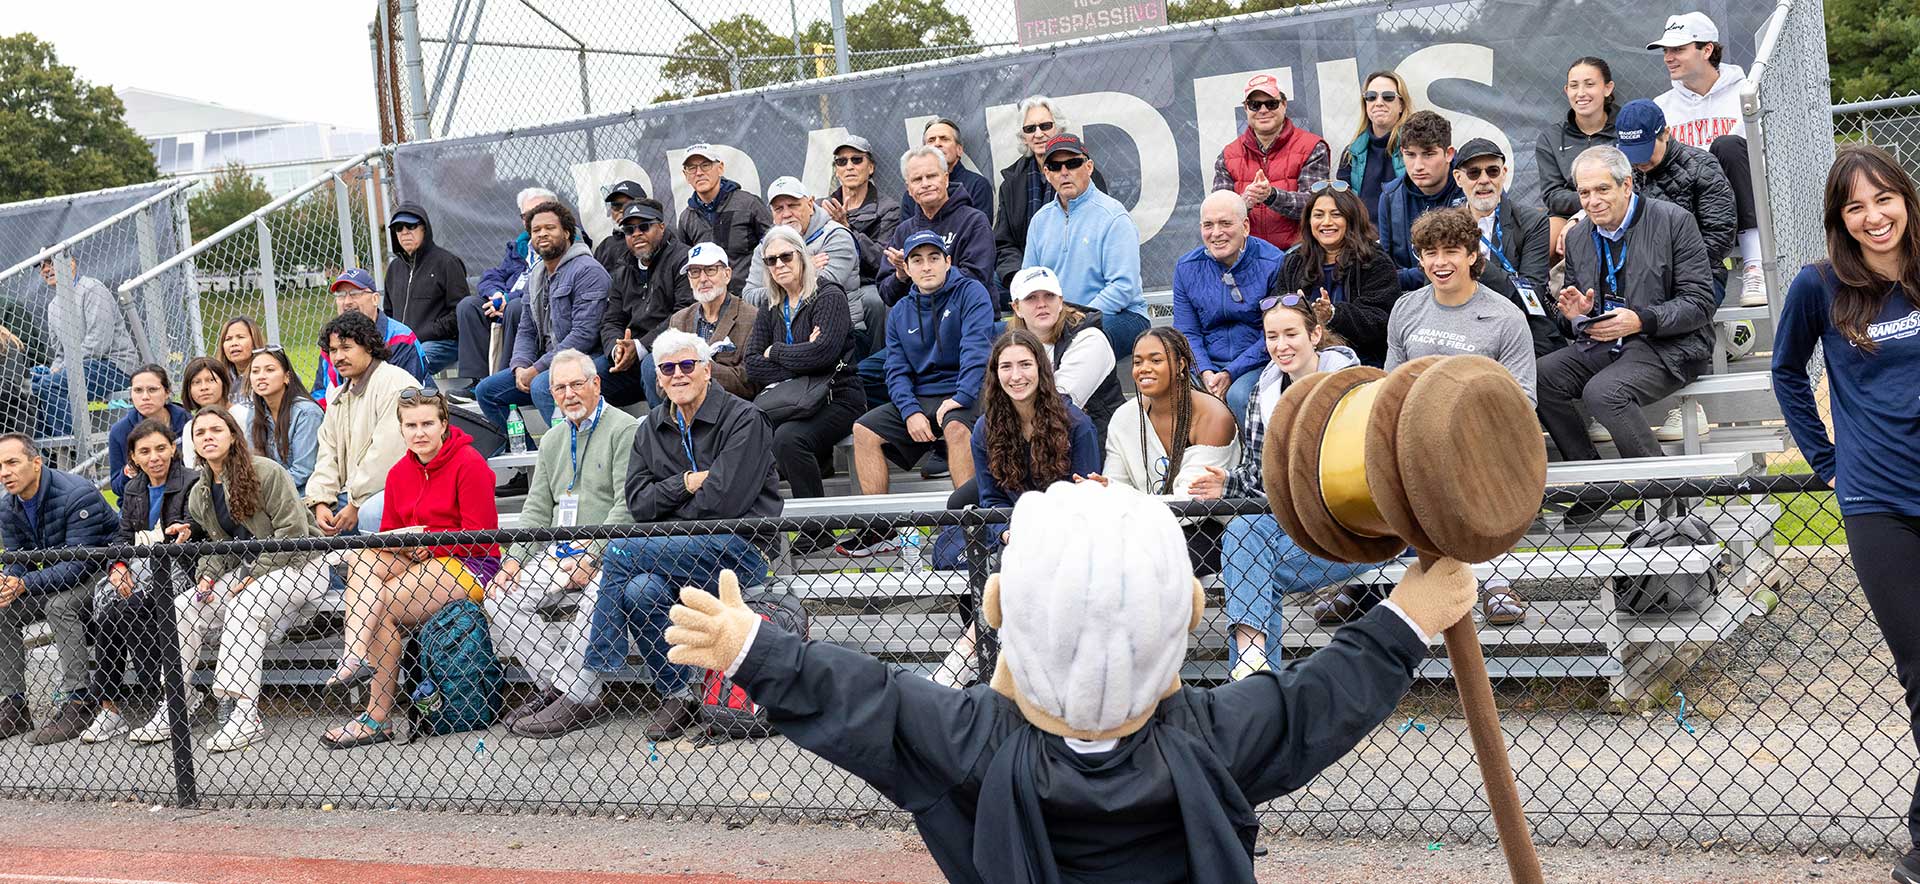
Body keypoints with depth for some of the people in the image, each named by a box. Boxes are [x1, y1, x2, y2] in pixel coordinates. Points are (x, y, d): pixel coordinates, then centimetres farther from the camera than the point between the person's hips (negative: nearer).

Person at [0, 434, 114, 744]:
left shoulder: (77, 495, -27)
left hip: (104, 571, -8)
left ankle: (78, 704, -29)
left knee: (59, 604, -34)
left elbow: (78, 564, -31)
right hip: (56, 577, 8)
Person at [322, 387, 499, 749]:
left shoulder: (469, 464, -9)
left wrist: (423, 537, -13)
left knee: (382, 607, -23)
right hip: (420, 562, 7)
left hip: (471, 568, -7)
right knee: (362, 558, -19)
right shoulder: (399, 474, 12)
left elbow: (478, 537, -13)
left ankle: (377, 718, -17)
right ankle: (354, 655, -33)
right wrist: (400, 542, -9)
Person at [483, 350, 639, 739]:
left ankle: (576, 699, -26)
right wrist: (512, 560, 0)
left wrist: (591, 557, -21)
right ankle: (557, 686, -12)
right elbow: (536, 511, 16)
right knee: (501, 596, -12)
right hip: (559, 550, 7)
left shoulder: (625, 429, -4)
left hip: (607, 551, -7)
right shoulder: (552, 440, 20)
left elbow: (628, 506, -13)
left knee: (597, 594, -37)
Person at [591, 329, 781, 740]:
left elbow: (723, 502, -15)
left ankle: (596, 671, -9)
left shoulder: (743, 419, -5)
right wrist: (685, 484, -10)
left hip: (740, 548, -6)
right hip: (676, 551, 6)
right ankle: (676, 695, -11)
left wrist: (668, 511, -4)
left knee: (619, 553, -23)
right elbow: (637, 504, 6)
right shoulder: (651, 430, 16)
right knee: (640, 592, -28)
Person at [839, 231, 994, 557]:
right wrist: (911, 412, -12)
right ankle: (878, 529, -11)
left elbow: (976, 347, -16)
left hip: (963, 396, -6)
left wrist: (960, 397, -28)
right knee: (865, 429, -11)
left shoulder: (970, 292, -3)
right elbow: (897, 371, 7)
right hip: (919, 398, 6)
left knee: (956, 427, -37)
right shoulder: (900, 314, 14)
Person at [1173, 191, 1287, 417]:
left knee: (1238, 396, -35)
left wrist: (1231, 373, -17)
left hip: (1257, 364, -3)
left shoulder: (1273, 264, -6)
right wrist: (1206, 373, -13)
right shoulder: (1187, 268, 8)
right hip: (1207, 363, 3)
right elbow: (1186, 333, 7)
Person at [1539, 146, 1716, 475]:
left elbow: (1700, 303, -10)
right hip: (1601, 345, 7)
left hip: (1667, 346, -6)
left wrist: (1641, 321, -23)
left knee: (1602, 391, -32)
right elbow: (1576, 308, 22)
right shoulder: (1577, 237, 12)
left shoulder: (1673, 220, -6)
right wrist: (1577, 313, -4)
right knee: (1539, 376, -18)